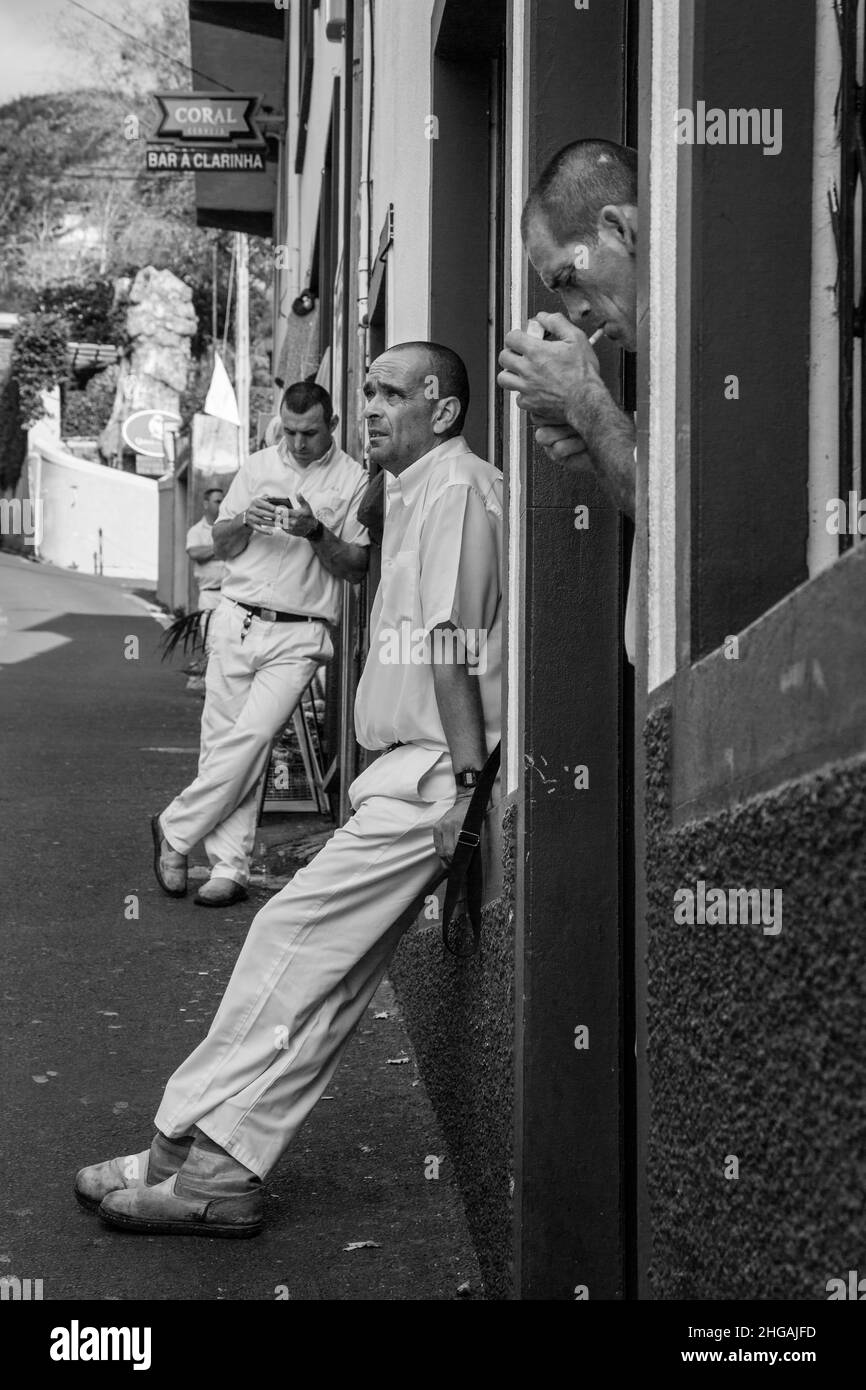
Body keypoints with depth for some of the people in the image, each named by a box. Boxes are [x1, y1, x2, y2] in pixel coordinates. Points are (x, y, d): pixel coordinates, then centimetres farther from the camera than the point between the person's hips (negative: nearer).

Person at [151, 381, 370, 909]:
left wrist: (317, 533, -16)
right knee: (222, 741, -1)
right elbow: (221, 545, 16)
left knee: (250, 740, -15)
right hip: (237, 621, 4)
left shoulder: (353, 480, 2)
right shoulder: (259, 466, 14)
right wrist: (246, 522, -6)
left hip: (299, 635, -4)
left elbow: (358, 567, 0)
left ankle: (175, 831, 0)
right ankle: (230, 869, 4)